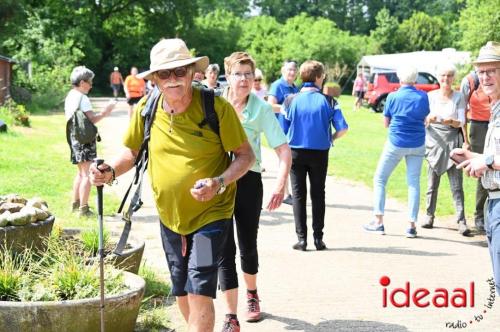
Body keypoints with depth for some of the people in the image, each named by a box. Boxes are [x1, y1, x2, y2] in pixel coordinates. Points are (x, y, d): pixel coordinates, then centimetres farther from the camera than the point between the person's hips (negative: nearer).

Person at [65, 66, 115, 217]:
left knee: (80, 172, 21)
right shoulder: (82, 98, -15)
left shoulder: (69, 97, 12)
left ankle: (75, 204, 26)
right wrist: (104, 113, -9)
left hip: (73, 136, 9)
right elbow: (92, 119, -21)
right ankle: (83, 209, -8)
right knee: (86, 174, -7)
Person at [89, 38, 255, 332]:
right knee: (182, 293, 17)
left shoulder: (217, 108, -18)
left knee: (199, 291, -14)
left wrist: (219, 183, -29)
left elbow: (246, 156, -12)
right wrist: (111, 171, -11)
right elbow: (133, 151, 9)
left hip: (211, 214, -5)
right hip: (170, 217, 5)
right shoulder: (146, 110, -7)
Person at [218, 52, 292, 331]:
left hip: (249, 180, 0)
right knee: (224, 250, -4)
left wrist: (281, 184, -22)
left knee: (248, 245, 15)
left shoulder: (261, 109, -6)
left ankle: (252, 294, 44)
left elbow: (284, 149, -9)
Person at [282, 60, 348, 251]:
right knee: (318, 195, 11)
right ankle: (318, 238, 11)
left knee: (298, 194, 8)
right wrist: (330, 138, 8)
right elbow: (342, 129, -12)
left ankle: (301, 238, 3)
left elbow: (283, 129, -3)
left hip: (296, 152, 0)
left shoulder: (291, 100, -6)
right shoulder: (328, 101, -7)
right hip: (320, 153, 0)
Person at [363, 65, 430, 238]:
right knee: (414, 183, 5)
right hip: (417, 145, 3)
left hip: (396, 144, -3)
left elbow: (386, 123, 0)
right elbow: (425, 119, 11)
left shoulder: (393, 97, -8)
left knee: (379, 179, 10)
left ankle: (378, 222, 5)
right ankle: (412, 225, 2)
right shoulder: (423, 97, -1)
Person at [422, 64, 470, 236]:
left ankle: (461, 221, -5)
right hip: (434, 140, 1)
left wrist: (451, 121, -22)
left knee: (457, 184, -5)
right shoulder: (431, 96, 6)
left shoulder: (459, 97, 3)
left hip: (453, 141, -1)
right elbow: (424, 120, 6)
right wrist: (429, 118, -17)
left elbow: (461, 121, -1)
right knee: (432, 182, 5)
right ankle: (429, 216, 16)